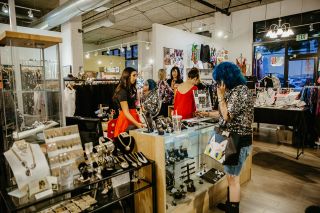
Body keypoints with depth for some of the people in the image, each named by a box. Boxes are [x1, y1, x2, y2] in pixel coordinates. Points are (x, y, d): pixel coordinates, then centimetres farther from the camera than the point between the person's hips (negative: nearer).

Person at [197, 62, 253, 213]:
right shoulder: (234, 90, 10)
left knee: (233, 177, 4)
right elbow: (227, 113, 18)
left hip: (238, 140, -10)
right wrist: (208, 113, 24)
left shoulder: (240, 91, -19)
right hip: (232, 138, 10)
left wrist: (220, 95, -16)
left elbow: (228, 115, -20)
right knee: (230, 175, 21)